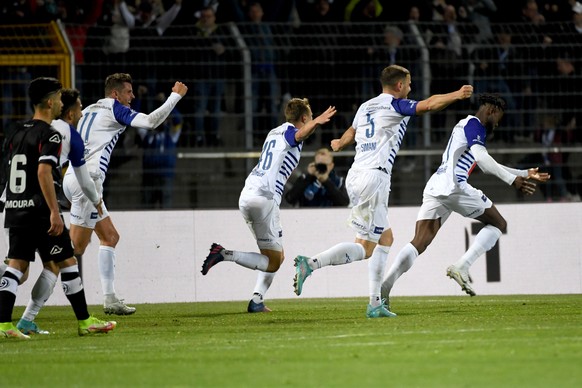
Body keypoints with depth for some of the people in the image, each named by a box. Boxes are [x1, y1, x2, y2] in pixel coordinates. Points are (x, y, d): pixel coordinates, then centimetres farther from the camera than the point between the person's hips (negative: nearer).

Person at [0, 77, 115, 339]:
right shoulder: (49, 135, -11)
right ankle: (85, 322, 9)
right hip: (39, 210, -7)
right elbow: (43, 172, -21)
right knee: (67, 263, 3)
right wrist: (54, 212, -22)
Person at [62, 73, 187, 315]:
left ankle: (110, 299, 10)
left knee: (110, 237, 13)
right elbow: (151, 121, -13)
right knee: (76, 248, -10)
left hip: (72, 177, 10)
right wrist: (176, 95, -5)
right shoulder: (114, 109, -3)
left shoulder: (89, 111, 21)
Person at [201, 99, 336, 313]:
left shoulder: (274, 132, 22)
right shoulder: (290, 132, -3)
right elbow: (300, 134, -28)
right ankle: (226, 254, -19)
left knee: (276, 256, 18)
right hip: (264, 197, -9)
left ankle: (257, 300, 6)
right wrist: (317, 122, -48)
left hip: (247, 194, 9)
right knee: (273, 262, -3)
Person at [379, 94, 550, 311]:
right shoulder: (474, 124, 2)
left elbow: (487, 166, 42)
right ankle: (462, 267, -11)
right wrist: (512, 180, -18)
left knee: (419, 243, -2)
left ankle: (384, 286, -21)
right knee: (498, 224, 7)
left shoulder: (466, 125, 33)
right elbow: (481, 157, -16)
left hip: (434, 187, 9)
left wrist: (525, 174, 43)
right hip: (454, 186, -9)